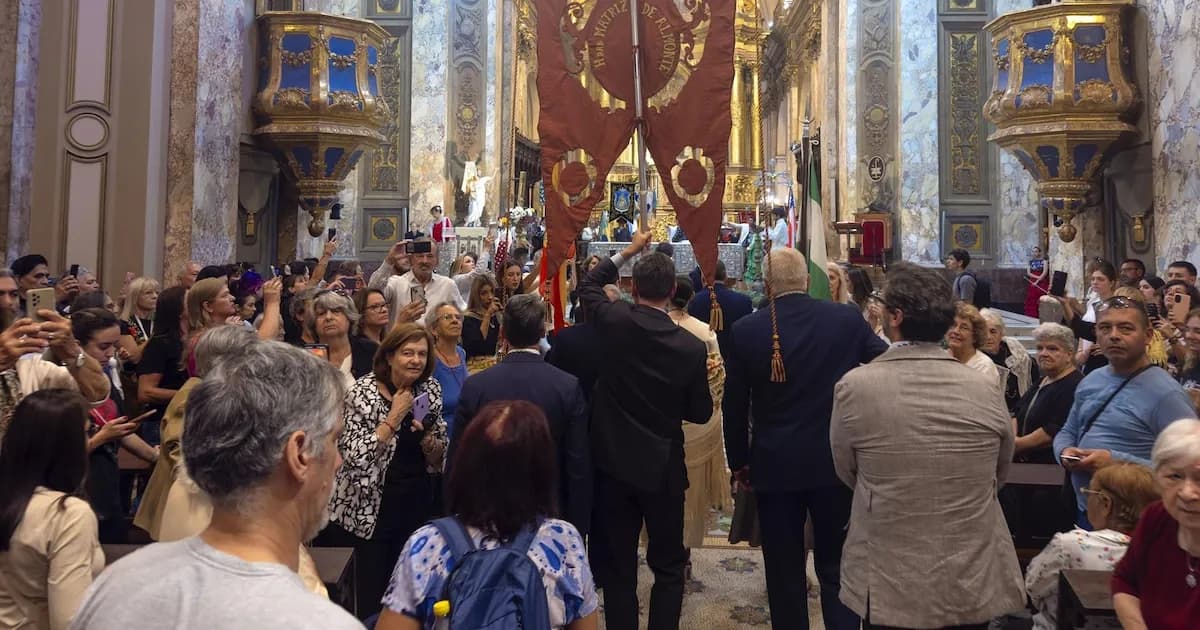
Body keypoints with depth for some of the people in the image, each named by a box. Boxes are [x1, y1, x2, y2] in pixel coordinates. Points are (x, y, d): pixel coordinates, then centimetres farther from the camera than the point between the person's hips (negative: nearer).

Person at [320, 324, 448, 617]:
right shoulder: (363, 392, -12)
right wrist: (393, 418, -21)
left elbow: (439, 459, 5)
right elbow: (355, 457, -20)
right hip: (371, 509, -4)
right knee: (370, 596, 4)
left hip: (419, 505, 4)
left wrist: (426, 437, -15)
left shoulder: (429, 390, 1)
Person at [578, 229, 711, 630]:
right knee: (668, 565, 14)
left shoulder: (615, 322, -12)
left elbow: (587, 286, 11)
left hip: (615, 462, 1)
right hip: (663, 466, -1)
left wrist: (628, 251, 16)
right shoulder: (691, 347, -14)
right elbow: (701, 413, -2)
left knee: (619, 564, 13)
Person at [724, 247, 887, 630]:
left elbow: (735, 406, -3)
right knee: (836, 565, 15)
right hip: (835, 460, 1)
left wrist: (739, 462, 9)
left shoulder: (746, 330, -9)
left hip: (775, 465, -1)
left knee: (784, 570, 11)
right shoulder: (847, 318, -6)